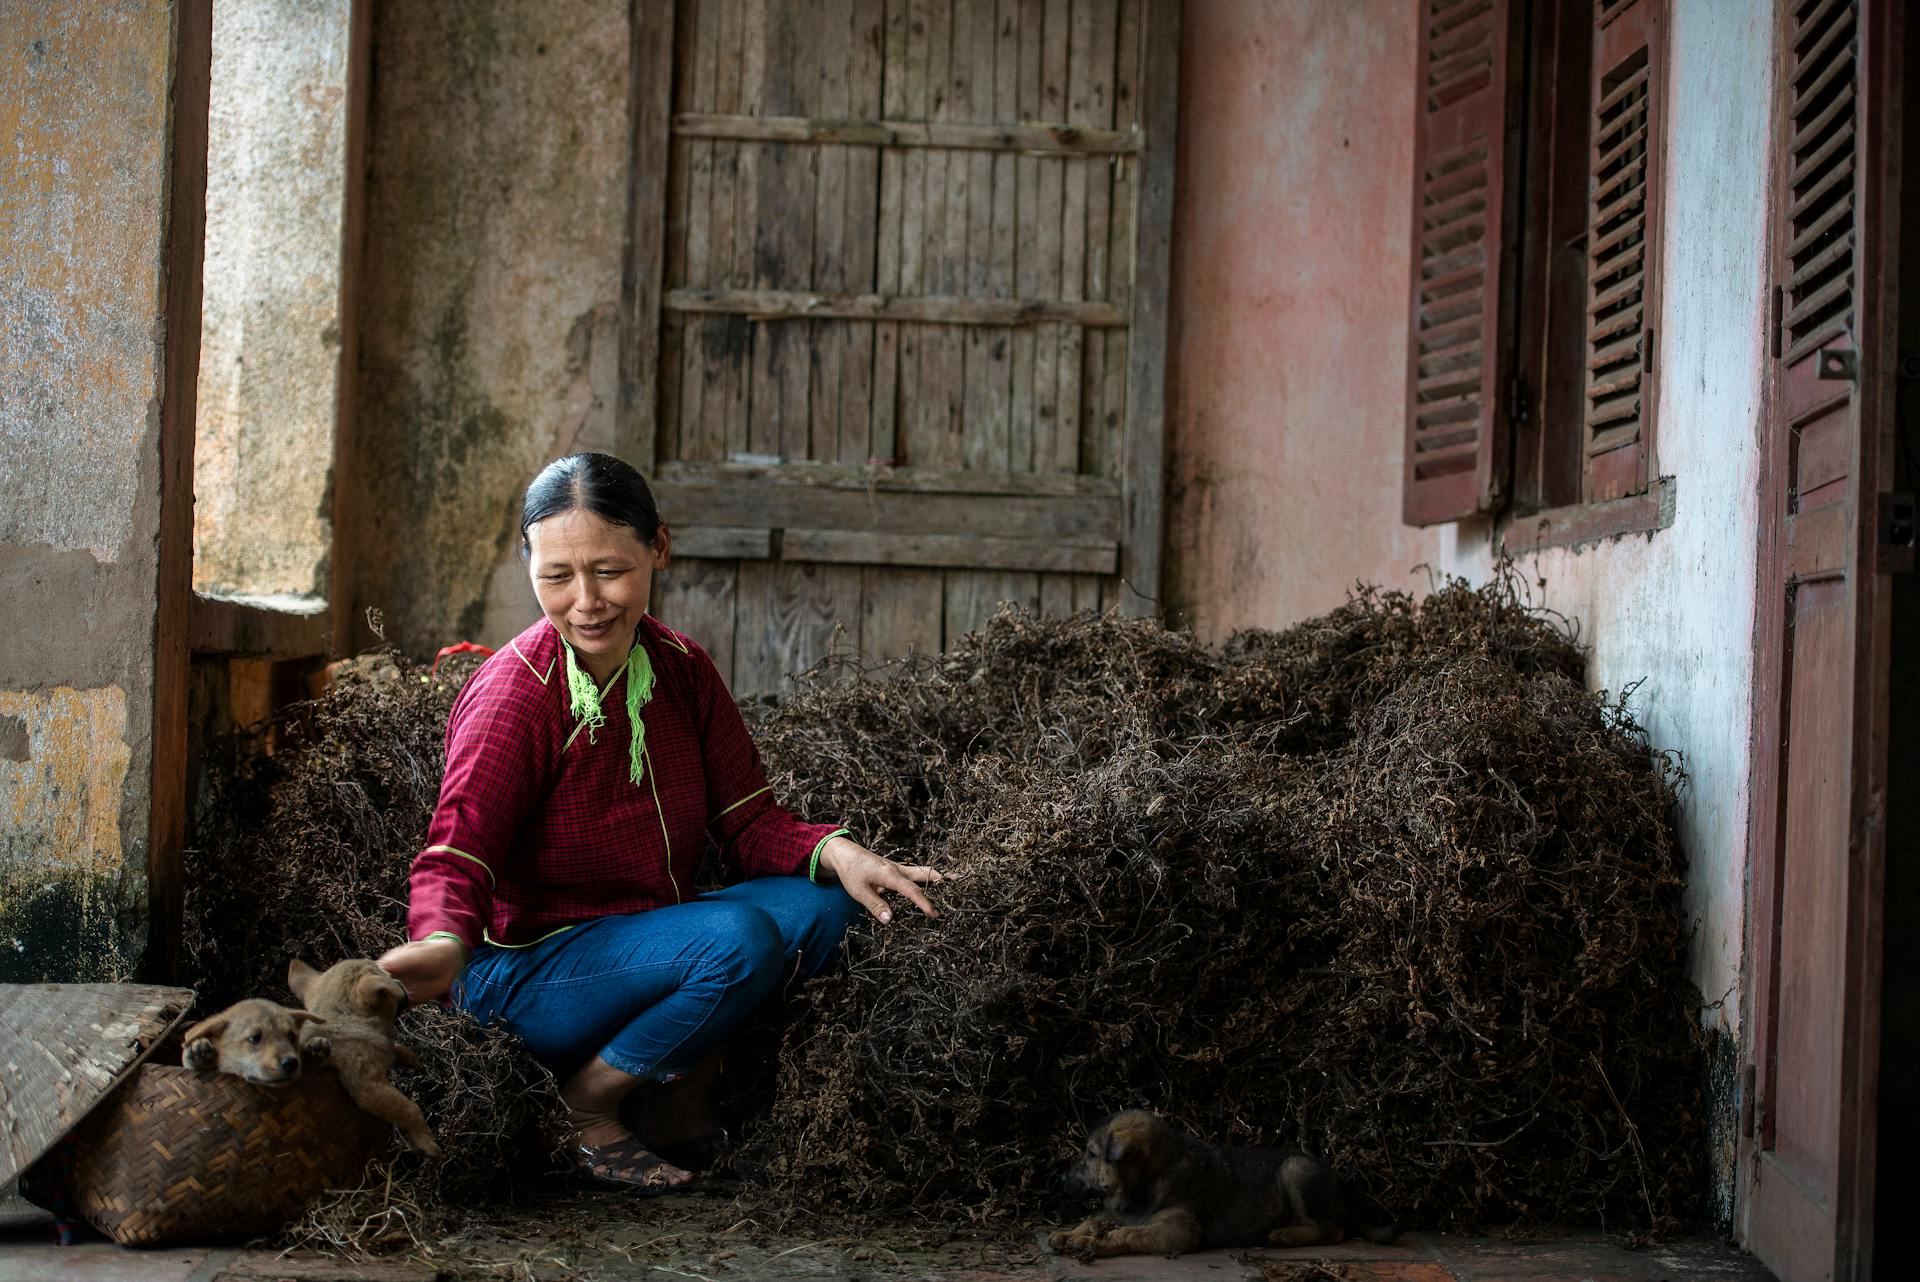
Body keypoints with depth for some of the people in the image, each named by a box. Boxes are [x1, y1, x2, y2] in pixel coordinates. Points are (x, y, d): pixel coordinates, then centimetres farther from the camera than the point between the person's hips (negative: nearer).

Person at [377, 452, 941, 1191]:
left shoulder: (682, 668, 0)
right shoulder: (513, 694, -19)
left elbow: (749, 822, 2)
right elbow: (458, 853, -28)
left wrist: (835, 853, -20)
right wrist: (443, 943, -51)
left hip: (647, 942, 7)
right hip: (530, 972, -7)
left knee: (820, 902, -13)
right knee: (736, 937, -30)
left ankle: (684, 1098, -1)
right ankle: (584, 1111, -10)